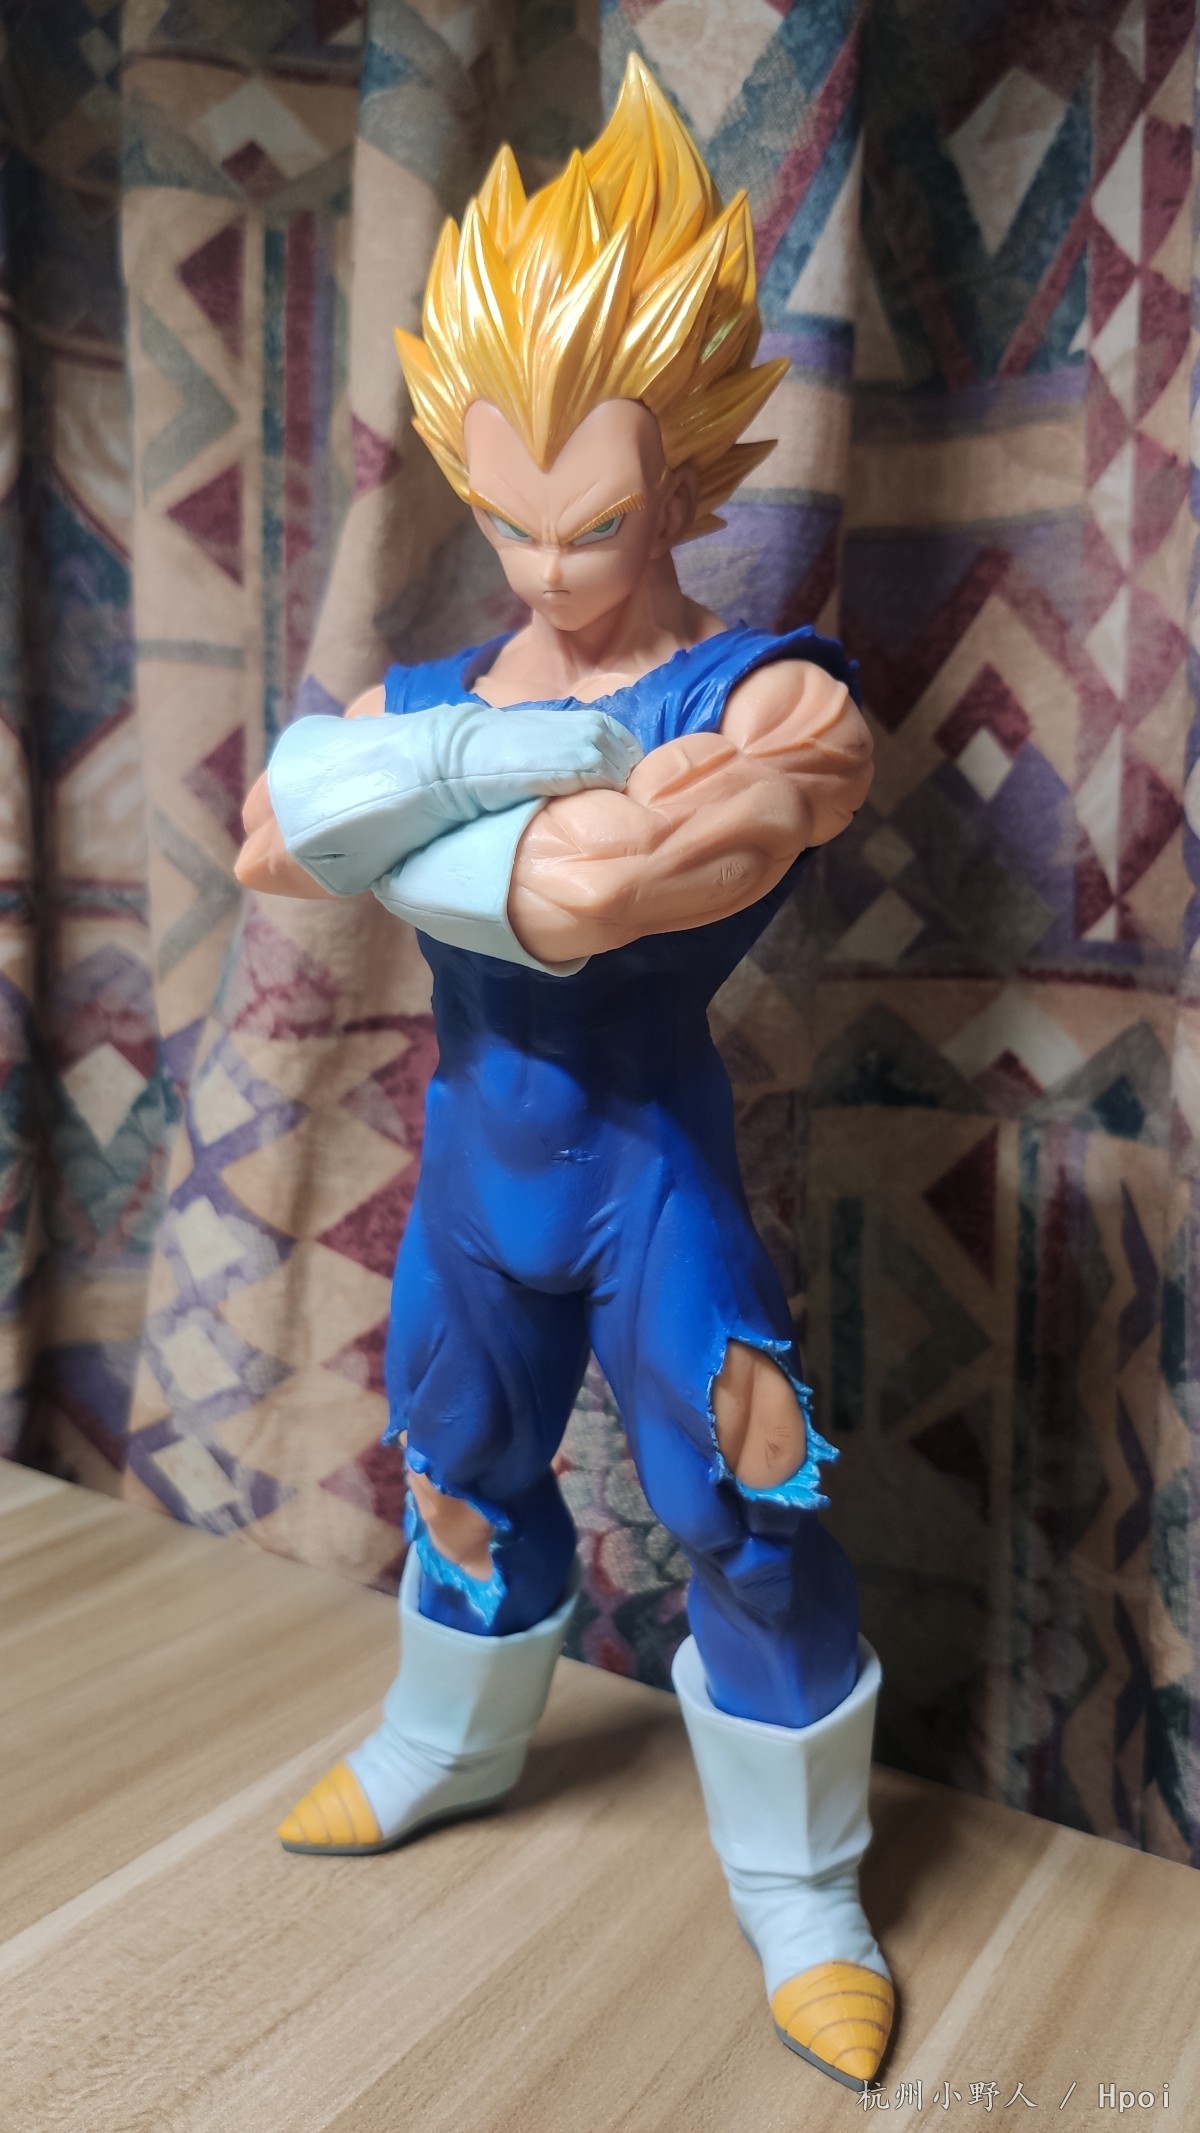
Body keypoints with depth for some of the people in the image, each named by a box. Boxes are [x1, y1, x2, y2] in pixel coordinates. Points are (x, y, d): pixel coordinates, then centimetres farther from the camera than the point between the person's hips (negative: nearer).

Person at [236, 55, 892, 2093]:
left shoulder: (767, 693, -15)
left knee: (749, 1524, 2)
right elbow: (275, 828, -18)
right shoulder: (433, 683, 1)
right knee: (462, 1467, 21)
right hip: (472, 1161, 5)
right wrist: (567, 768, -27)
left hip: (651, 1172, -4)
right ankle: (451, 1741, 51)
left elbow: (589, 902, -33)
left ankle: (802, 1896, 30)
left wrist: (398, 814, -20)